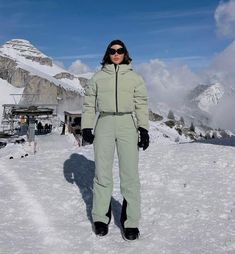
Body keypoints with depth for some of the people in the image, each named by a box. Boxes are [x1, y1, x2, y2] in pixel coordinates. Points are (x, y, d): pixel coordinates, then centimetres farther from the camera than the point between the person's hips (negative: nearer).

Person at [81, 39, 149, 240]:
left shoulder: (134, 77, 12)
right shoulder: (98, 77, 14)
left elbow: (142, 105, 8)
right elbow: (89, 103, 14)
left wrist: (144, 129, -2)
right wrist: (86, 128, 5)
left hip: (128, 125, 0)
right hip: (104, 124, 1)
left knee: (130, 174, -5)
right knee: (102, 173, 1)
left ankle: (131, 221, 4)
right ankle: (101, 218, 13)